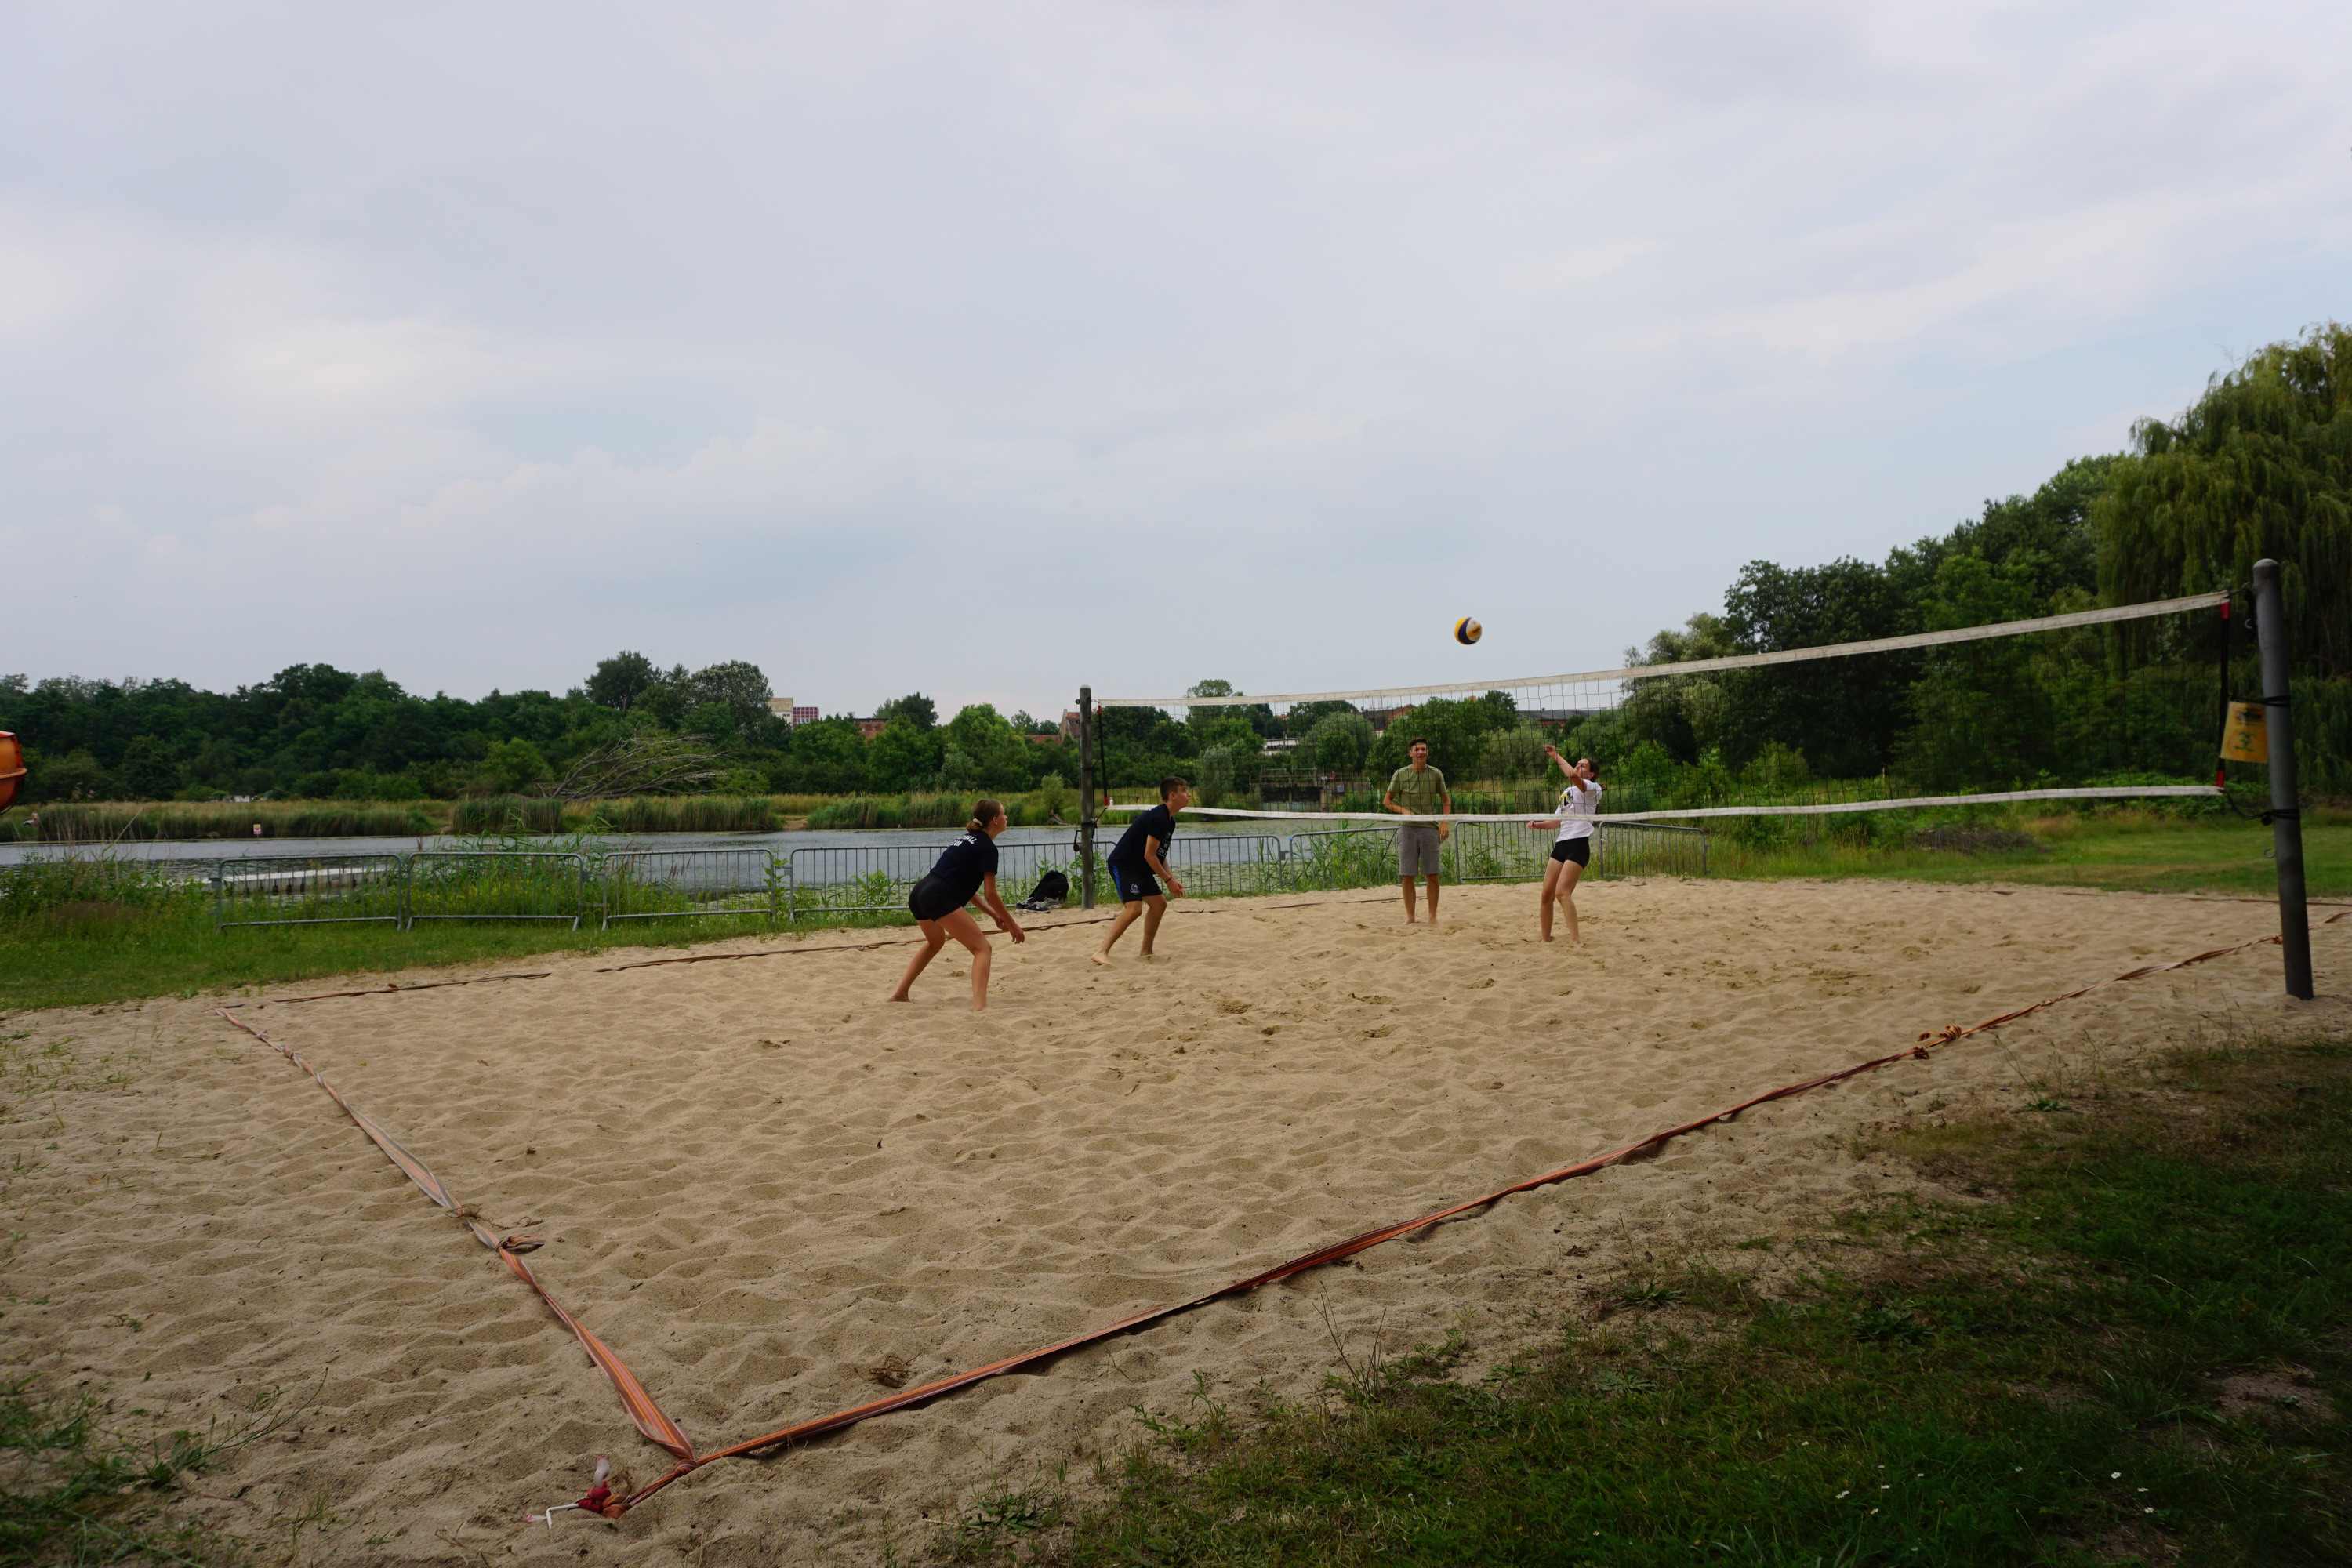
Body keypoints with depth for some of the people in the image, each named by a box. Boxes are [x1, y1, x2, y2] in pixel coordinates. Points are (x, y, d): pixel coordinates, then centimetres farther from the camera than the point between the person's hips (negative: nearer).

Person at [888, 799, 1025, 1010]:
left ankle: (899, 994, 38)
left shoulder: (968, 839, 23)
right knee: (982, 947, -6)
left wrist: (994, 914, 24)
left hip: (919, 894, 9)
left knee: (935, 942, 35)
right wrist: (1012, 924, 3)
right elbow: (990, 894, -6)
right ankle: (980, 1006, -23)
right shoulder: (987, 847, -4)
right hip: (939, 899, -9)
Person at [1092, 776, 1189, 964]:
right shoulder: (1158, 817, -21)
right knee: (1134, 908, -22)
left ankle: (1146, 951, 21)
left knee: (1159, 904, 11)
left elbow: (1160, 854, 20)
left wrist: (1172, 879, 10)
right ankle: (1102, 952, -23)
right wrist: (1169, 880, -14)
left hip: (1139, 868, 11)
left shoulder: (1170, 821, 12)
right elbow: (1149, 855, -21)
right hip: (1123, 864, -11)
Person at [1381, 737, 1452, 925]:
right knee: (1407, 876, 0)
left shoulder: (1436, 774, 5)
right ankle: (1410, 916, 9)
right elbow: (1386, 800, 7)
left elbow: (1446, 800, 14)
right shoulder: (1400, 774, 2)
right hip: (1407, 829, -1)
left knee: (1432, 875, 0)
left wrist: (1444, 821, 0)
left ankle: (1433, 916, 11)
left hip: (1430, 828, 1)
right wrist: (1403, 811, -10)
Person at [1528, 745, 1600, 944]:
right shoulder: (1566, 792, 23)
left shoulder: (1593, 788, -2)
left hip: (1579, 844, -8)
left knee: (1562, 892, -23)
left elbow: (1573, 775, -24)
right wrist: (1537, 824, 11)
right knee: (1547, 895, 2)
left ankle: (1576, 940, -26)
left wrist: (1556, 756, -11)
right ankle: (1546, 938, 13)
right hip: (1561, 844, 8)